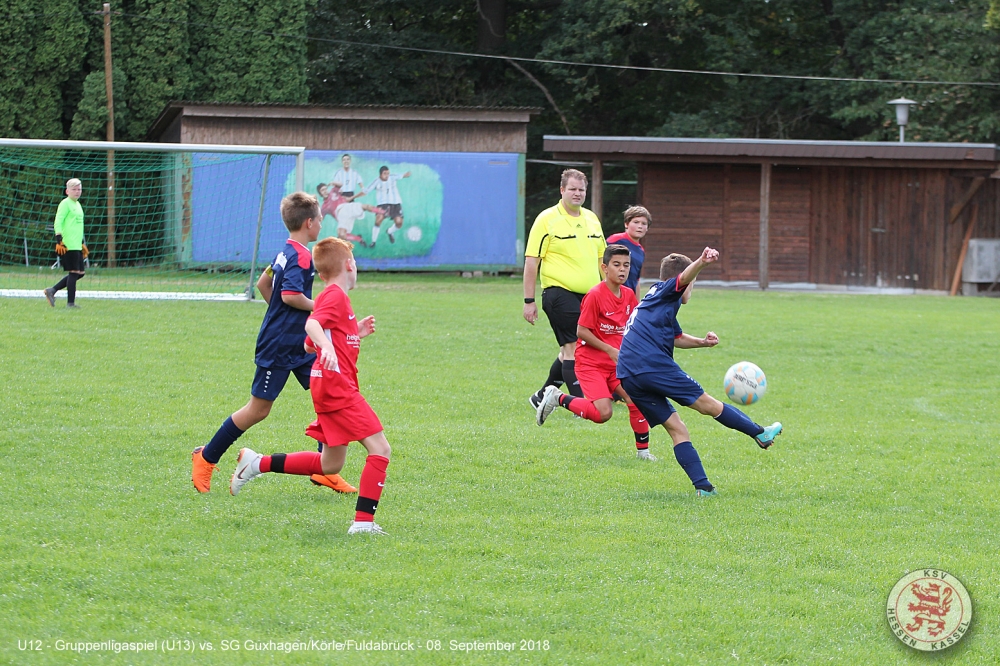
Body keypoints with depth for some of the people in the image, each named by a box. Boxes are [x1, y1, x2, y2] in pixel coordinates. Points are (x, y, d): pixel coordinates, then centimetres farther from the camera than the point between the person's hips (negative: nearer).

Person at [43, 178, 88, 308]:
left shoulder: (77, 205, 20)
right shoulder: (65, 204, -6)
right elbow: (58, 223, -13)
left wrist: (82, 244, 28)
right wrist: (59, 241, -20)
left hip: (77, 245, 9)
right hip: (68, 246, -9)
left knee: (80, 273, 8)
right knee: (74, 272, -8)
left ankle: (52, 290, 14)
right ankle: (70, 302, -1)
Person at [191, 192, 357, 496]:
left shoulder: (285, 253, 12)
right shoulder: (301, 257, -18)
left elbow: (263, 283, 22)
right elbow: (291, 295, -29)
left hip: (299, 345, 10)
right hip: (278, 347, -10)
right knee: (258, 410, -1)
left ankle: (325, 471, 6)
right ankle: (206, 458, 13)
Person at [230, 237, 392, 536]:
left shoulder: (330, 296, 21)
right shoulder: (336, 296, -9)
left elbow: (309, 344, 29)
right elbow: (312, 324, -28)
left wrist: (355, 333, 26)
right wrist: (327, 346, -47)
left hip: (330, 387, 10)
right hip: (338, 385, -10)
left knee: (330, 464, 17)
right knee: (379, 449, -14)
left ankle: (259, 464, 20)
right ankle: (363, 522, -18)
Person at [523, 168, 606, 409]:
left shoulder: (591, 219, 14)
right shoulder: (547, 219, -5)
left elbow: (601, 258, 22)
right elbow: (531, 261, -6)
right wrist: (529, 301, -10)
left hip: (588, 294, 7)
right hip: (560, 292, -7)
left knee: (570, 350, 12)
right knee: (573, 347, -11)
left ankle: (542, 396, 26)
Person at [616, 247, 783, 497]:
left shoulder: (653, 300, 31)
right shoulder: (663, 291, 5)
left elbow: (677, 338, 41)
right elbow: (683, 278, -19)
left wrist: (702, 342, 25)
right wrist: (701, 262, -37)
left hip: (628, 377, 9)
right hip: (654, 364, -9)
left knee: (675, 427, 6)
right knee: (707, 404, 3)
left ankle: (702, 485, -1)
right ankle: (760, 434, 14)